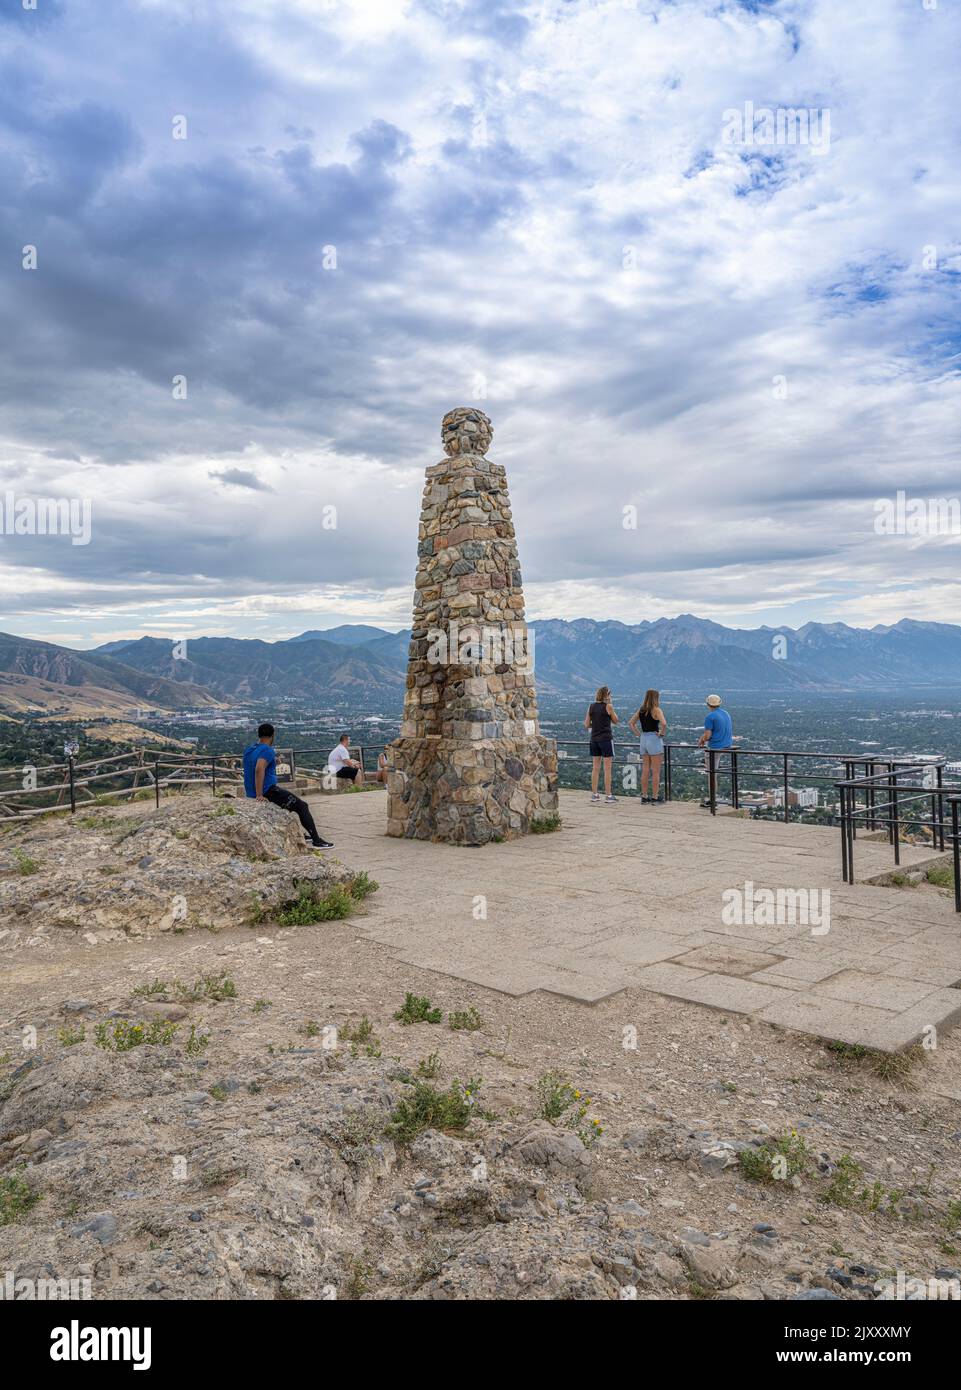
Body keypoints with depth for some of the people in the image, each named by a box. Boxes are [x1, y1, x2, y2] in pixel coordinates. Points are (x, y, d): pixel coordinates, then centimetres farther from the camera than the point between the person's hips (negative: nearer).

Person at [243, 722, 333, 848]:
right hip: (267, 791, -10)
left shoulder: (248, 750, 13)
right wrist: (259, 795, -33)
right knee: (302, 807, 0)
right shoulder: (267, 750, -16)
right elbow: (259, 769, -33)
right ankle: (317, 841, -1)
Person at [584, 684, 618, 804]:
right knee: (607, 768, 0)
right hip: (606, 738, -5)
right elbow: (615, 721, 4)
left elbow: (586, 724, 5)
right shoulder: (608, 706, -10)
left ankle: (594, 794, 15)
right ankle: (608, 795, 1)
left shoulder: (591, 706, 4)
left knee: (596, 767, 12)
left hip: (594, 739, 5)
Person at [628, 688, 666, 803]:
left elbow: (630, 723, 13)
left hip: (643, 739, 6)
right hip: (654, 739, -6)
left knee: (645, 771, 12)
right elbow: (664, 724, -26)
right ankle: (654, 798, 1)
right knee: (656, 772, 0)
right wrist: (662, 734, -12)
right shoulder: (656, 710, -11)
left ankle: (644, 797, 15)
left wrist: (639, 733, 9)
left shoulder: (641, 710, 8)